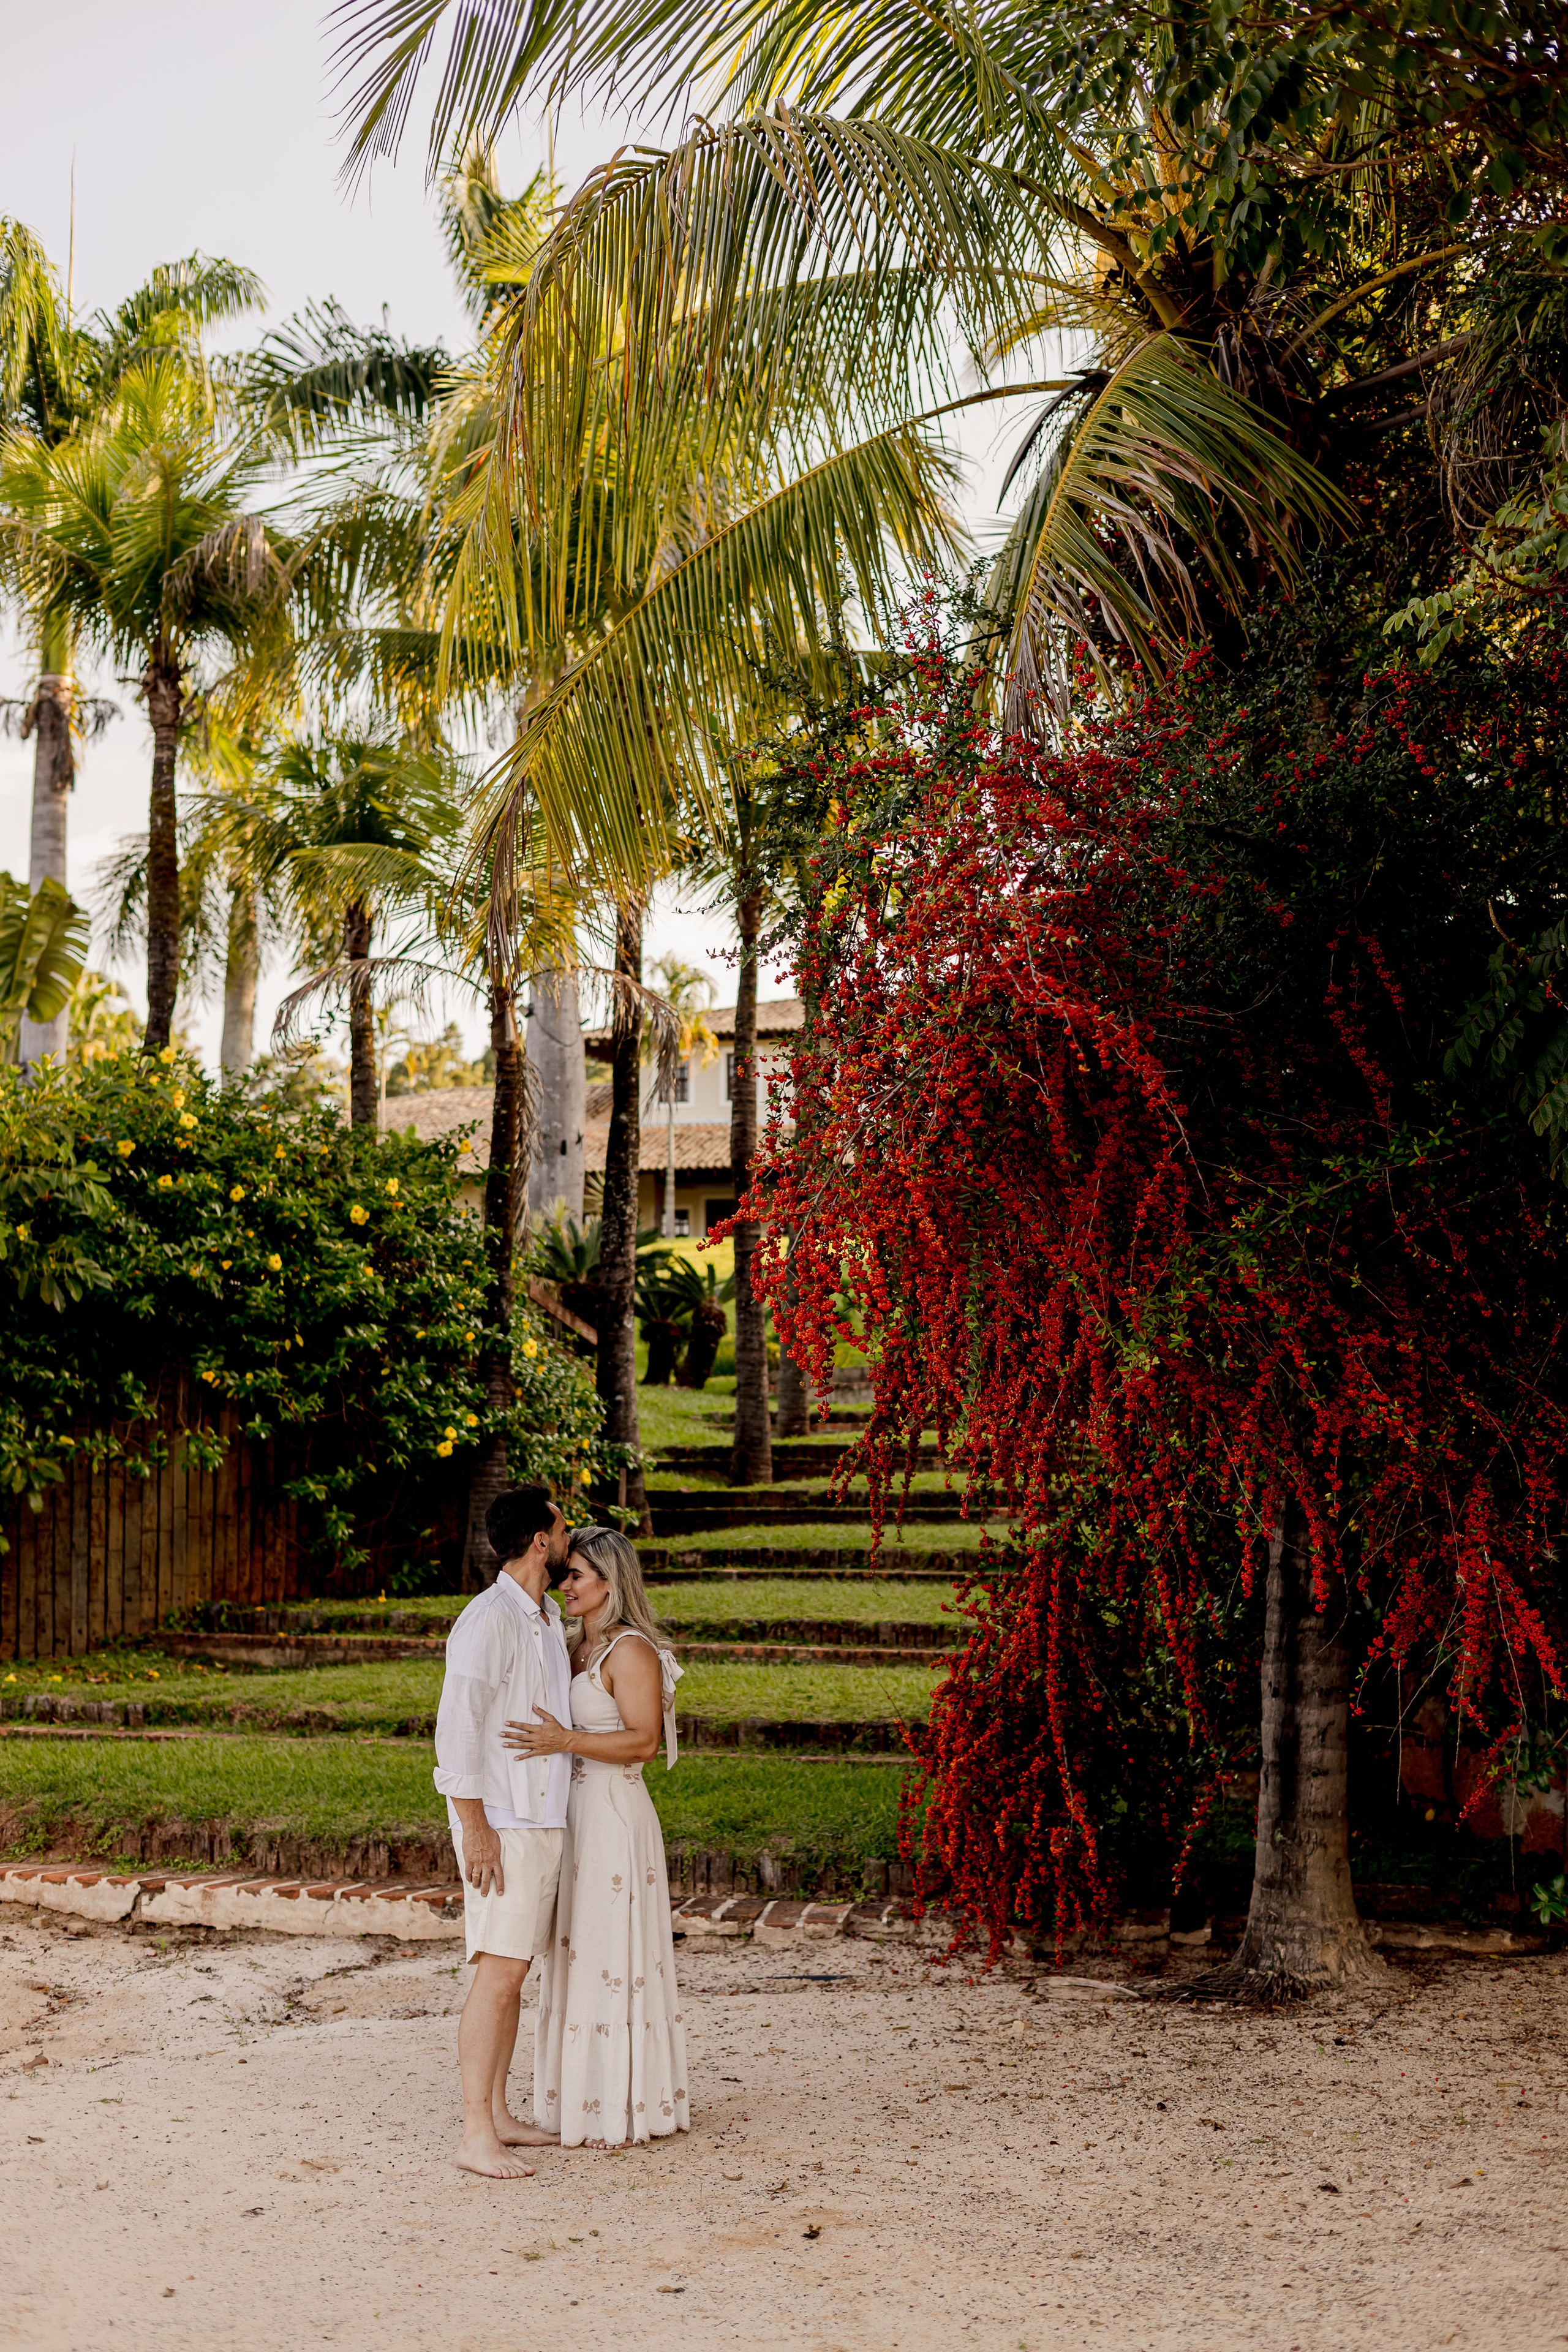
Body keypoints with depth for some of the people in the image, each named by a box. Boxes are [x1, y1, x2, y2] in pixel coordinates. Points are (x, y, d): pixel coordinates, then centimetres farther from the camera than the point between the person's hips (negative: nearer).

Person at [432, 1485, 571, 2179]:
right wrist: (475, 1827, -20)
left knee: (513, 1968, 12)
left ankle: (498, 2115, 19)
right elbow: (457, 1726, -18)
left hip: (544, 1821, 9)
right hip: (501, 1823, -9)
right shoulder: (489, 1619, -14)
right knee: (499, 1968, -11)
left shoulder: (547, 1619, 15)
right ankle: (477, 2136, -8)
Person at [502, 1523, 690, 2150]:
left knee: (612, 1959, -3)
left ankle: (622, 2109, 5)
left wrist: (565, 1740, -27)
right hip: (577, 1815, 9)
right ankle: (586, 2102, 21)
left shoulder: (631, 1650, -13)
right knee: (579, 1957, 12)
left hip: (614, 1816, -9)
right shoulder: (580, 1648, 14)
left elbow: (644, 1740, -20)